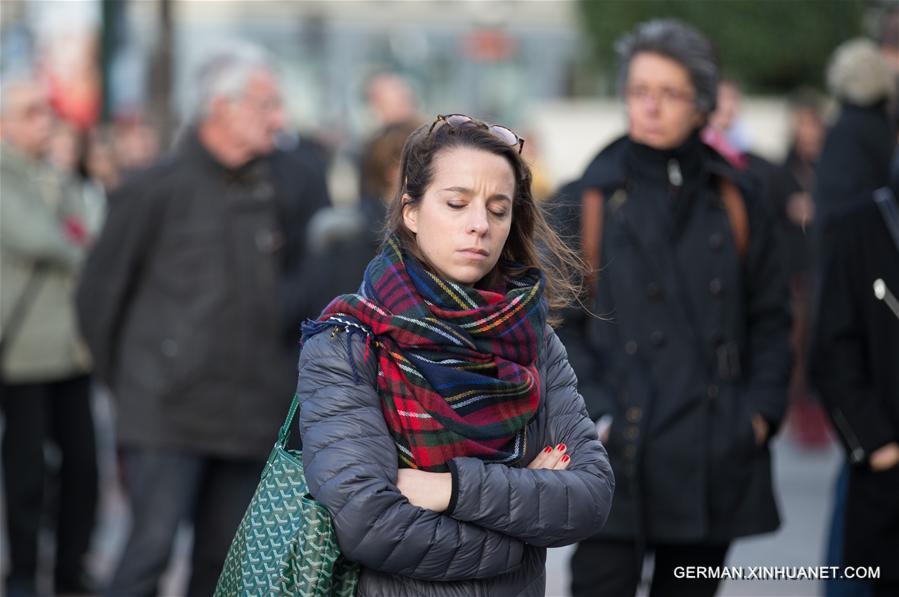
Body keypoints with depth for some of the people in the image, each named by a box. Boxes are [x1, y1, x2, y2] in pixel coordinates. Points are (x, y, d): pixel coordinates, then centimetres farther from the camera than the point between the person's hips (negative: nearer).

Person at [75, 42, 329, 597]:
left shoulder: (297, 185, 4)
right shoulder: (157, 189, -6)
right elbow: (100, 293, 3)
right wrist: (124, 381, 8)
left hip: (253, 417, 4)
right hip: (165, 413, -4)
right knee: (152, 547, -10)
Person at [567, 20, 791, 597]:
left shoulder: (734, 202, 9)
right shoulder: (593, 199, 0)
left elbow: (771, 316, 14)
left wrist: (761, 409, 2)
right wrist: (586, 416, -11)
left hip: (714, 462, 3)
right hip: (617, 460, -3)